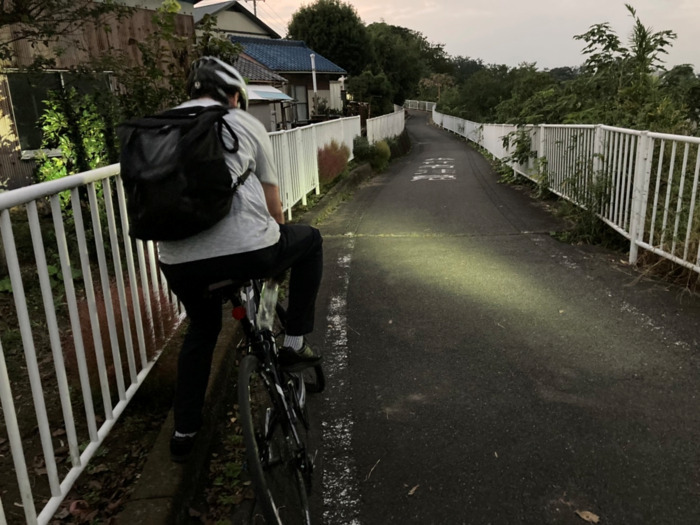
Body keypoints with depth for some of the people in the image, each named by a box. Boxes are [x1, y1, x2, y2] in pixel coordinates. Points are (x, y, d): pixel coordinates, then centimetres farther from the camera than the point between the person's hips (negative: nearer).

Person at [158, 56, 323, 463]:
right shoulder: (246, 124, 10)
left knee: (202, 328, 33)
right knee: (310, 239, 25)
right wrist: (277, 252, 32)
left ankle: (184, 432, 38)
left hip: (178, 263, 5)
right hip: (246, 252, -4)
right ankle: (295, 342, 25)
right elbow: (273, 204, 14)